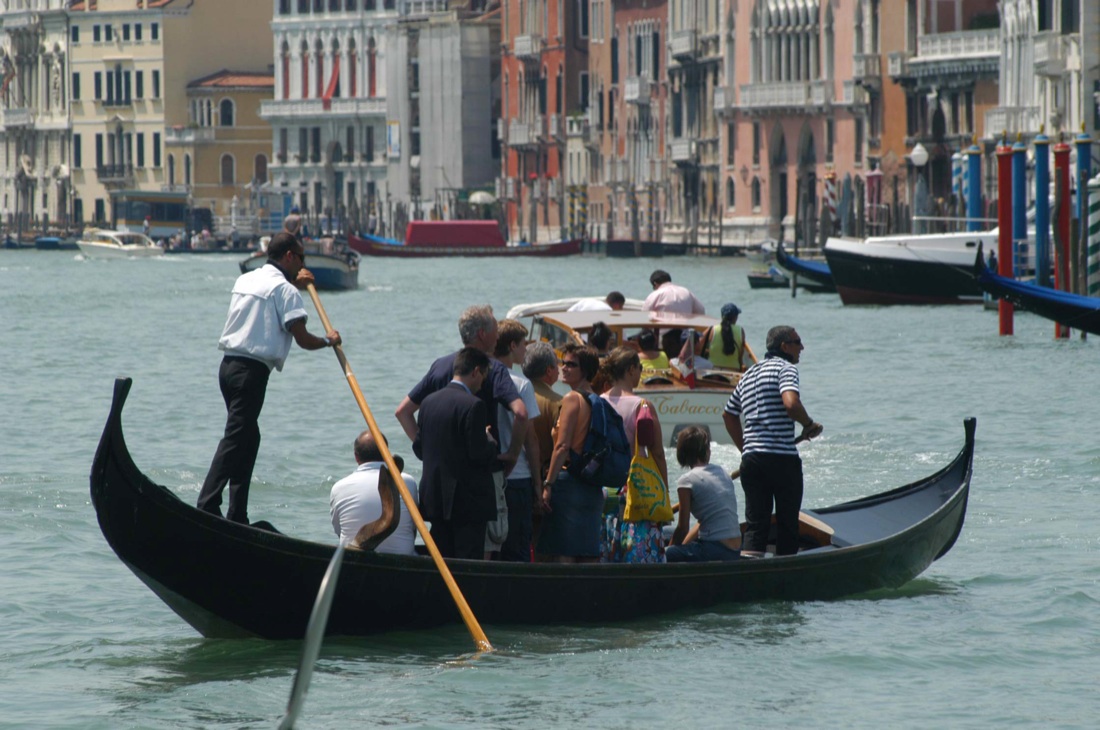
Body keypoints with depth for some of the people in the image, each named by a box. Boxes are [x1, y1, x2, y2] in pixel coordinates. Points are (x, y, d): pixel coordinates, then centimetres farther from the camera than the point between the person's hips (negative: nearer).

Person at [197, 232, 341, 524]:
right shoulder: (285, 290, -9)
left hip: (229, 365, 9)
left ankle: (237, 516, 13)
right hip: (252, 370, -9)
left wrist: (294, 282, 43)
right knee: (235, 439, -12)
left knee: (248, 437, 15)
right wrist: (328, 340, 8)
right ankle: (207, 507, -22)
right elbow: (303, 340, -11)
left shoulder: (246, 279, 18)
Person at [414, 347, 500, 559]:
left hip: (434, 498, 7)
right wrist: (491, 443, 3)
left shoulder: (429, 401, 8)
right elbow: (480, 454, -17)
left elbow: (418, 448, 12)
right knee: (469, 565, -5)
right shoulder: (473, 405, -15)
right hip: (468, 501, -7)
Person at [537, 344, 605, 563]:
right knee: (588, 559, 8)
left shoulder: (572, 399, -8)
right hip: (593, 487, 8)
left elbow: (563, 446, -14)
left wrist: (548, 484, -14)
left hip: (569, 481, -8)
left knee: (562, 555, -9)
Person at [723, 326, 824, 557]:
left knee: (755, 524, 3)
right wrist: (810, 425, -7)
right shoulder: (785, 367, -5)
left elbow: (729, 415, 27)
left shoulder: (749, 375, 20)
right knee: (788, 524, 4)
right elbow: (790, 403, -23)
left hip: (751, 459, 7)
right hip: (782, 458, -7)